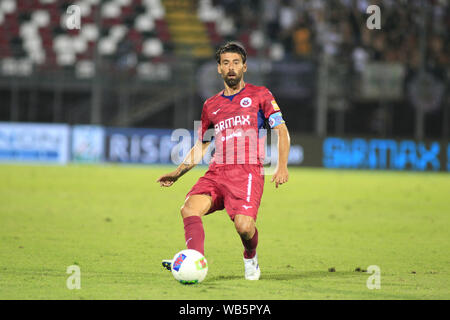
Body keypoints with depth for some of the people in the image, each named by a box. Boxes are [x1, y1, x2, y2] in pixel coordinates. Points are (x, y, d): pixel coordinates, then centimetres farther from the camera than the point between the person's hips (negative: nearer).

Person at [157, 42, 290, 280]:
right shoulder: (211, 106, 22)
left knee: (244, 225, -23)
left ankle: (250, 259, 10)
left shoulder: (259, 95, 11)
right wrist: (177, 174, 21)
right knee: (190, 208, -25)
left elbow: (281, 132, 6)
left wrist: (282, 167, -8)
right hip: (217, 172, 4)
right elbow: (201, 147, 31)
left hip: (247, 171, -4)